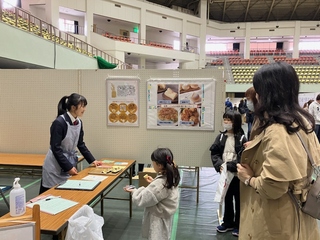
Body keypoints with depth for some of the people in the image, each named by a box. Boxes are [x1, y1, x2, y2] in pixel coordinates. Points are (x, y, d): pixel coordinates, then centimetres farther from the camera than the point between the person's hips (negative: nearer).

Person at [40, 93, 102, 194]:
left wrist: (92, 160, 6)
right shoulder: (59, 122, -21)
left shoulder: (79, 122, 2)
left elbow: (81, 144, 10)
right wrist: (68, 167, -22)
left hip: (70, 161, 7)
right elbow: (55, 148, -22)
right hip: (55, 165, -7)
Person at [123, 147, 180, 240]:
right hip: (163, 214, 8)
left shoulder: (159, 184, -35)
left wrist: (133, 191, -8)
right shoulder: (170, 176, -9)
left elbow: (141, 199, -24)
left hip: (157, 218, -8)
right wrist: (153, 182, 7)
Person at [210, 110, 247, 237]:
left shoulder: (242, 138, -12)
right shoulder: (221, 137, 0)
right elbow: (214, 153, -2)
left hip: (237, 174, -4)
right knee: (227, 199, 18)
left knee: (239, 200, 13)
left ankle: (238, 225, 29)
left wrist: (229, 166, -24)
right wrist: (219, 165, -18)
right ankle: (228, 222, 35)